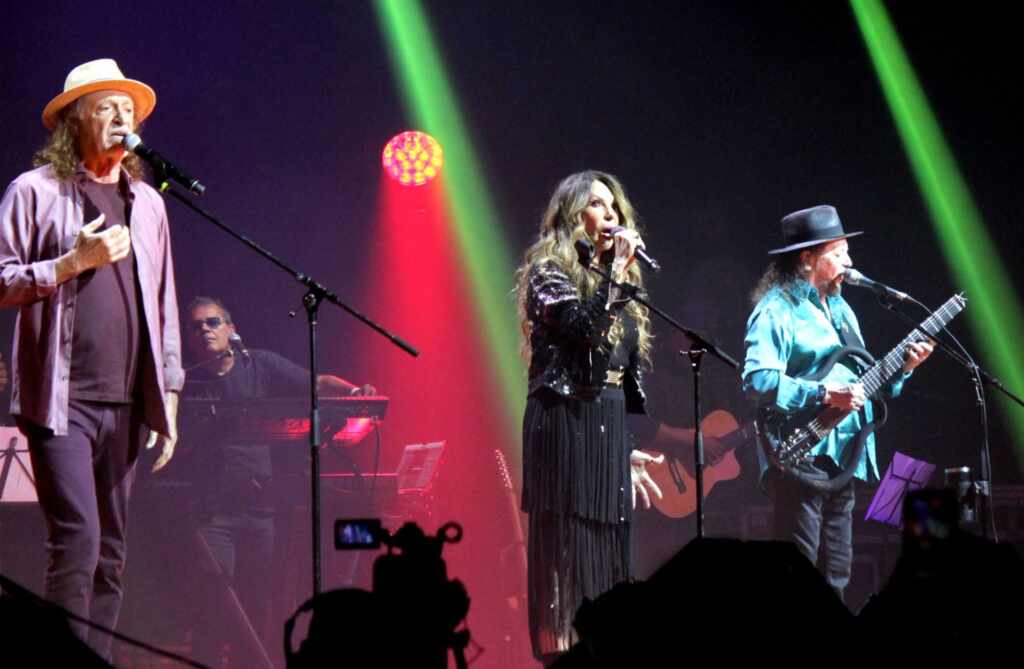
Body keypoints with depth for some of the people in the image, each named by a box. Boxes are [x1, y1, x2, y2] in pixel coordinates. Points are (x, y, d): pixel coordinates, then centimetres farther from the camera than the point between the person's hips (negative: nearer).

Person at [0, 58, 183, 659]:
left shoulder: (146, 203, 17)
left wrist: (168, 396, 14)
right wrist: (74, 261, -13)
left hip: (127, 404, 5)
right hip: (61, 399, -5)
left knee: (111, 556, 5)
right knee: (77, 542, -14)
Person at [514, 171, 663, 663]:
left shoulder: (614, 281, 19)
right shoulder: (549, 273, -3)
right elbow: (584, 330, -23)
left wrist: (625, 449, 18)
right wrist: (616, 271, -15)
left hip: (609, 428, 8)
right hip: (567, 425, -8)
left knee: (608, 558, 5)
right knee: (569, 554, -10)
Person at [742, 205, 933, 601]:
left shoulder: (839, 309, 19)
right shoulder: (777, 309, -9)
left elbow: (859, 379, 24)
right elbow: (758, 381, -22)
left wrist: (901, 368, 8)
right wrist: (824, 394, -24)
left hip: (843, 461, 9)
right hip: (800, 458, -9)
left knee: (836, 579, 10)